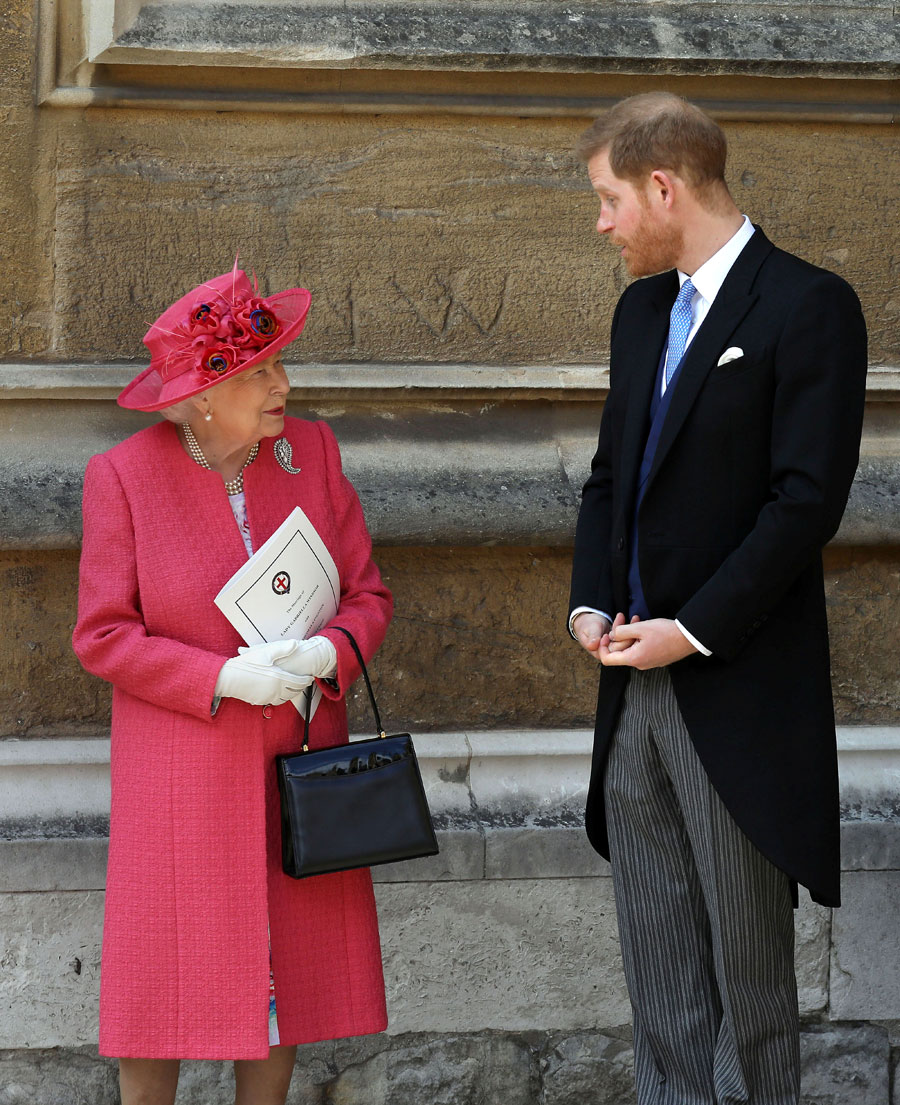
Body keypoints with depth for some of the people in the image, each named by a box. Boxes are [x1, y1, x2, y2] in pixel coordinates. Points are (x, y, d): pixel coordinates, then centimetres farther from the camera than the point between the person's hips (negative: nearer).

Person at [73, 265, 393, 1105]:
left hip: (295, 759, 4)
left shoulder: (309, 452, 0)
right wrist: (223, 679, -21)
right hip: (181, 770, -4)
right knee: (161, 971, -2)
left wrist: (327, 653, -19)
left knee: (287, 962, 7)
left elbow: (367, 594, 3)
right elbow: (103, 636, -9)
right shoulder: (123, 477, -11)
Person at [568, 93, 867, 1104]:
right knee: (658, 963, 11)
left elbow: (808, 498, -16)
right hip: (638, 681, 7)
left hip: (739, 693, -7)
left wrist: (693, 630, -17)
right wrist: (591, 604, 2)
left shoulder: (808, 308, -10)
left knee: (748, 957, 2)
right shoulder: (642, 311, 14)